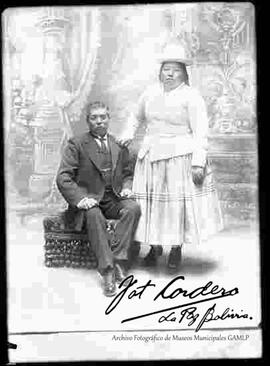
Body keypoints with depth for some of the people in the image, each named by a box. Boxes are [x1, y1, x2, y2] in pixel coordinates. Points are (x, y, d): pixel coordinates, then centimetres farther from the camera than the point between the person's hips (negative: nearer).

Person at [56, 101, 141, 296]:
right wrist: (79, 199, -21)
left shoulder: (119, 145, 16)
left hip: (114, 199, 4)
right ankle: (107, 270, -33)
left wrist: (127, 188, -2)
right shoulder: (77, 144, 2)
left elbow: (128, 174, 22)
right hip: (89, 200, -3)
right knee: (94, 215, -35)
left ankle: (118, 259, -26)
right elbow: (63, 178, -6)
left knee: (134, 208, -27)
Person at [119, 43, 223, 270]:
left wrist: (198, 162, -16)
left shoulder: (191, 96, -4)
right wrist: (128, 134, 11)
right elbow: (137, 117, 28)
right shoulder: (150, 93, 11)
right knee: (151, 201, 6)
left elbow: (200, 132, -9)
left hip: (180, 157, -5)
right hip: (151, 155, 5)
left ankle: (177, 249, 15)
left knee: (179, 203, -1)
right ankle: (154, 246, 22)